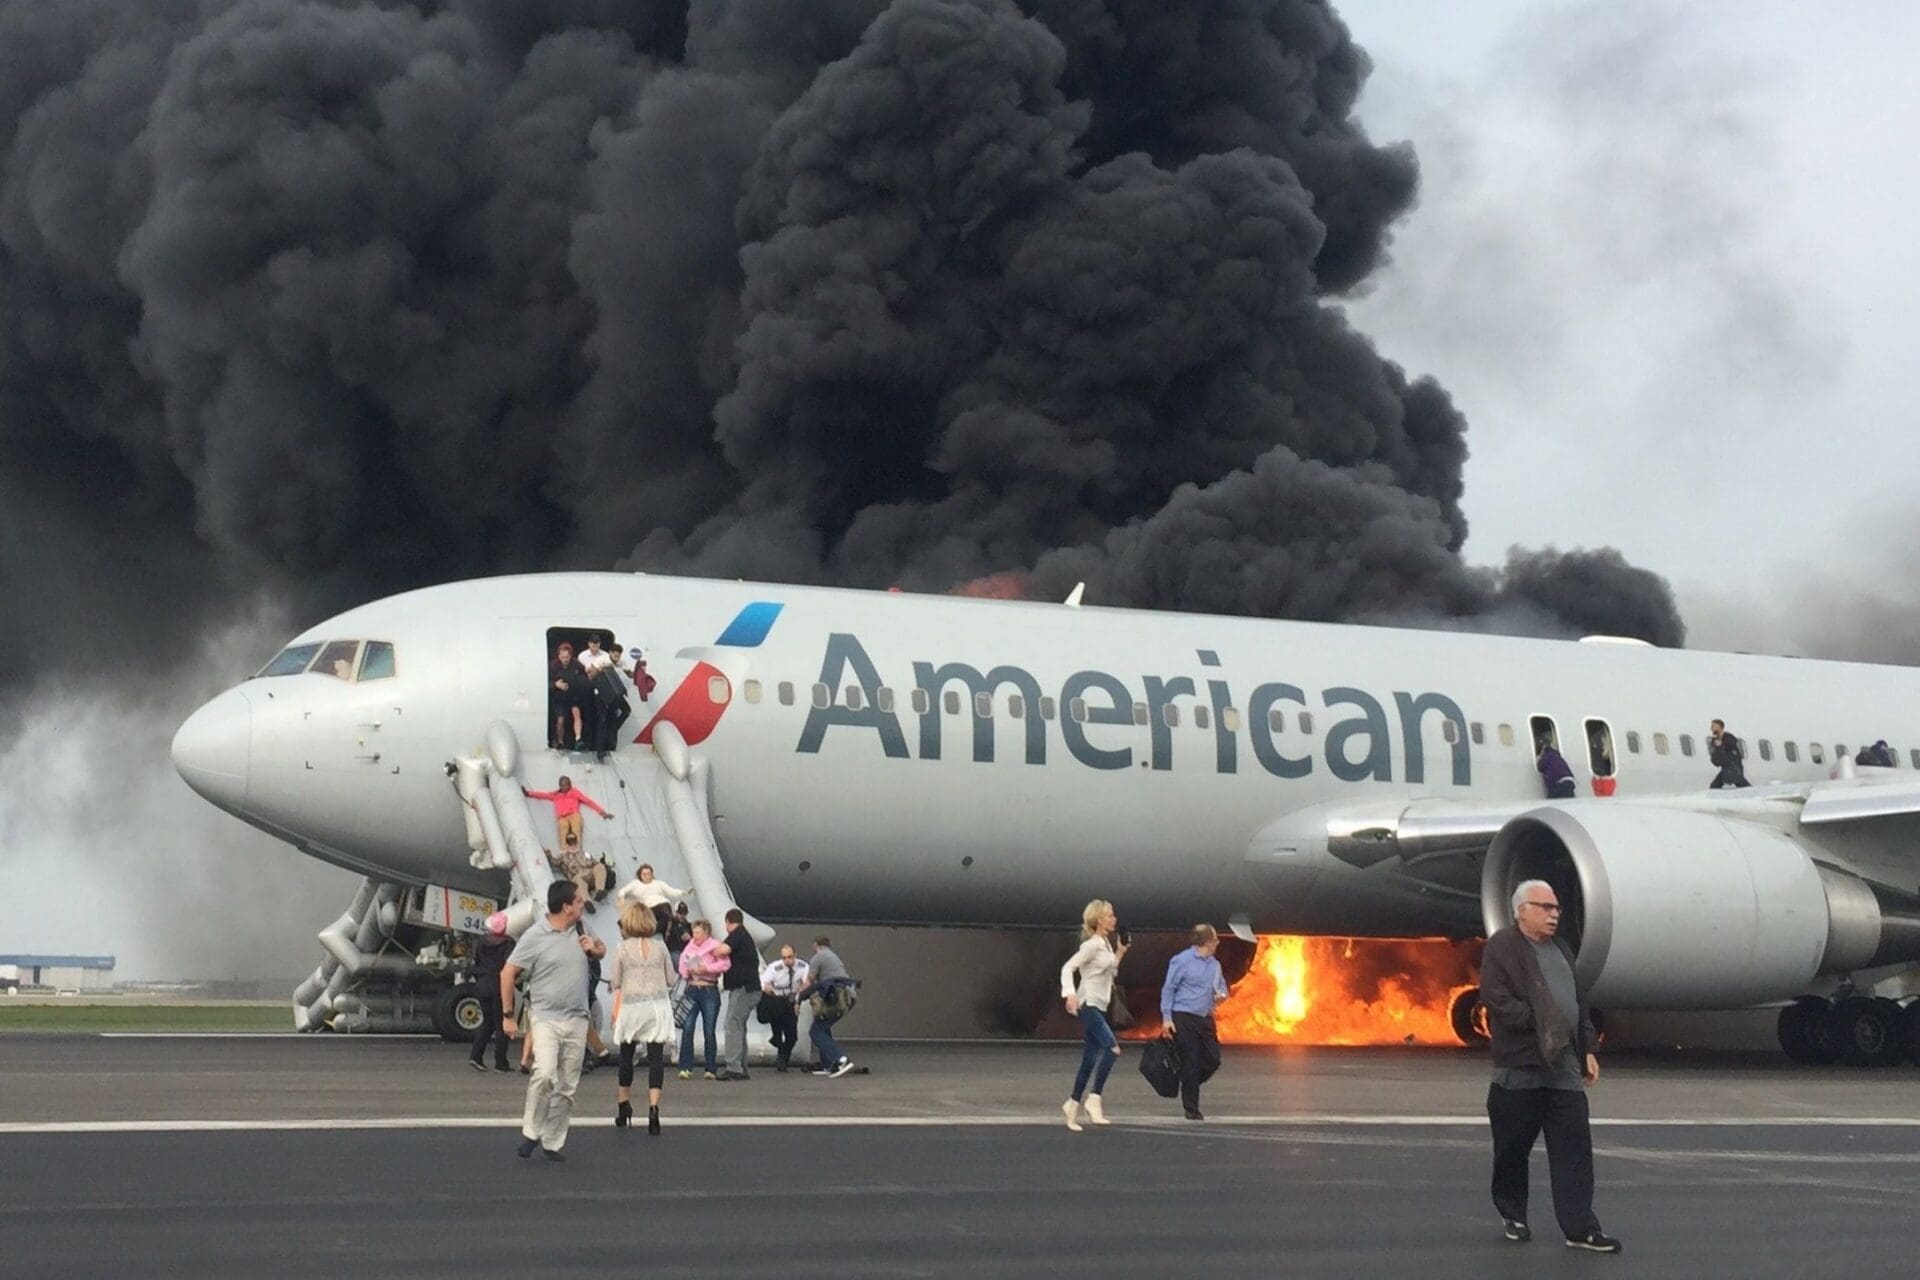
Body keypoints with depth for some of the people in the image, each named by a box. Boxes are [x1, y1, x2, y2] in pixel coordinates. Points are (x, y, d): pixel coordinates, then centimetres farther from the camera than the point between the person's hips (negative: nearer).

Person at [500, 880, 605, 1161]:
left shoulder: (579, 931, 9)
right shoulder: (535, 937, -10)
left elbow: (602, 950, 28)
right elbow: (508, 973, -6)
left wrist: (595, 947, 2)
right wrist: (508, 1016, -5)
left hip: (577, 1021, 6)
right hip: (546, 1018, -6)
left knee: (567, 1088, 6)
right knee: (545, 1073, -25)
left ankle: (552, 1143, 17)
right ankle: (531, 1132, -9)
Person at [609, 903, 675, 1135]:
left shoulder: (623, 948, -1)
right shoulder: (660, 946, 3)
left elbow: (616, 983, 2)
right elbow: (670, 979, 7)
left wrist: (615, 1011, 13)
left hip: (631, 1005, -1)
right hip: (658, 1005, 1)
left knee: (626, 1055, 15)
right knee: (656, 1056, -2)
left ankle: (624, 1105, 25)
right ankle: (653, 1107, -14)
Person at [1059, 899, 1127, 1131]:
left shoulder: (1106, 943, 16)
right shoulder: (1093, 944, -10)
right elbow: (1068, 967, -18)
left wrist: (1119, 953, 17)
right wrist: (1070, 993, -32)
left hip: (1098, 1008, 9)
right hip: (1088, 1005, -9)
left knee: (1089, 1061, 9)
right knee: (1112, 1049, -24)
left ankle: (1073, 1106, 15)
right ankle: (1094, 1098, -22)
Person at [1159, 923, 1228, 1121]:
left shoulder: (1215, 964, 13)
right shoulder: (1182, 961, -8)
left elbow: (1222, 986, 25)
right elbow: (1168, 989, -7)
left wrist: (1221, 994, 0)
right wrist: (1167, 1017, -12)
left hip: (1205, 1019, 7)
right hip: (1184, 1018, -7)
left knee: (1213, 1060, 2)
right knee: (1190, 1063, -4)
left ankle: (1189, 1085, 27)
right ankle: (1191, 1109, 3)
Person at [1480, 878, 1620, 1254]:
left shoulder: (1560, 949, 18)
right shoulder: (1502, 947, -6)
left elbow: (1578, 1003, 22)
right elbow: (1497, 1000, -16)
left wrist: (1587, 1049, 15)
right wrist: (1538, 1022, -18)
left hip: (1564, 1067, 6)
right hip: (1520, 1066, -6)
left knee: (1574, 1147, -2)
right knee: (1513, 1148, 6)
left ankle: (1580, 1227, -3)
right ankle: (1512, 1215, 24)